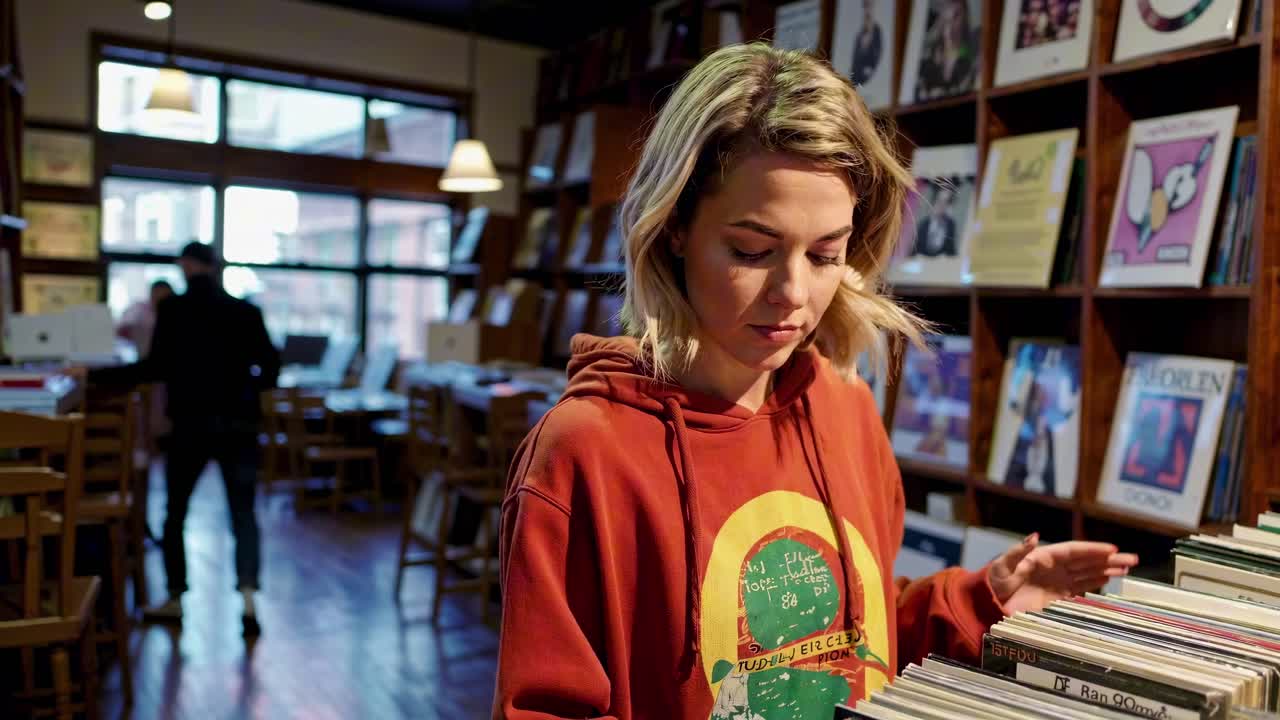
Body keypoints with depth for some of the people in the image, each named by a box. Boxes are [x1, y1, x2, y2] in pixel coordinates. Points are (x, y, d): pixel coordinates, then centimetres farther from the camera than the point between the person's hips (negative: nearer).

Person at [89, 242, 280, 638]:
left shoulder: (173, 309, -2)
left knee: (175, 512, 15)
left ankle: (174, 601, 24)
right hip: (239, 424, 2)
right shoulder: (246, 311, 5)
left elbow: (157, 367, -10)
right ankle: (248, 599, -11)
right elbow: (270, 368, 4)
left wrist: (95, 375, -2)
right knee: (244, 514, 4)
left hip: (191, 423, -2)